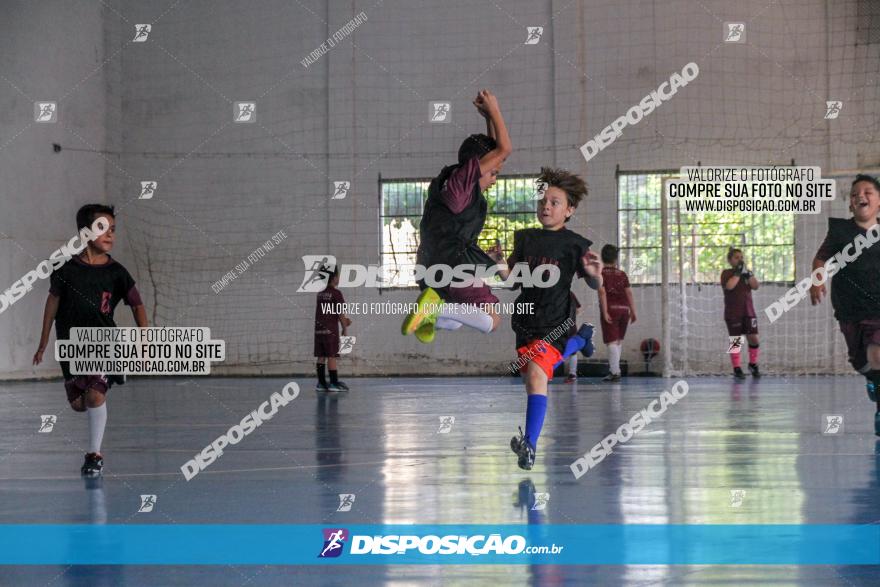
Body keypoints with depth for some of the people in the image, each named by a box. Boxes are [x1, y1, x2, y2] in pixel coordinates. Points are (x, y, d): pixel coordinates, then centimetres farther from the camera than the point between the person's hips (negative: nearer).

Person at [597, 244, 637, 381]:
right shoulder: (622, 274, 10)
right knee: (618, 341, 17)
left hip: (610, 309, -4)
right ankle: (613, 369, 22)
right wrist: (633, 312, 8)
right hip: (624, 309, 4)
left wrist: (605, 312, -14)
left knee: (611, 342, -5)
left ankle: (615, 372, -14)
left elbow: (602, 292, -11)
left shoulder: (601, 273, 0)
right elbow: (629, 293, 5)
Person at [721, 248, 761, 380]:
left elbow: (756, 286, -4)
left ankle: (753, 364, 16)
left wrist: (747, 273, -12)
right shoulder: (726, 273, -1)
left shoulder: (747, 272, 12)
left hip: (748, 311, 4)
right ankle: (737, 369, 4)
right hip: (732, 313, -4)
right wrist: (738, 272, -17)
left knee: (753, 339, -3)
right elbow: (729, 286, -21)